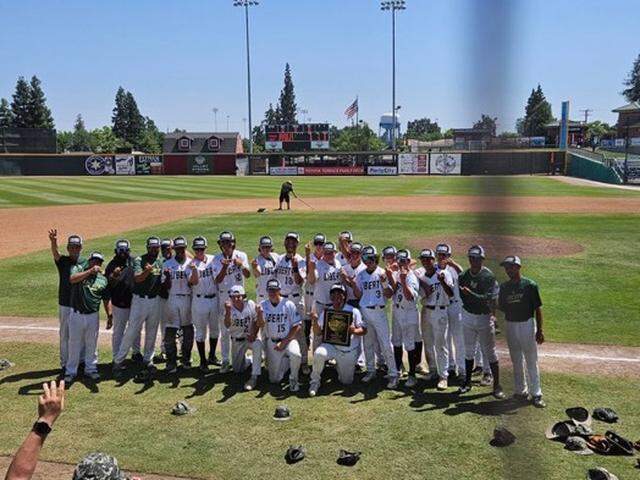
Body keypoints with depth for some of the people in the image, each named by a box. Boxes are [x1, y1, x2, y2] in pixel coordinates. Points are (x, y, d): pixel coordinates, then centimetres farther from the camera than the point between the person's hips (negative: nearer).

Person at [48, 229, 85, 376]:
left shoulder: (86, 263, 3)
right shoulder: (63, 261, -3)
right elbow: (55, 253, -27)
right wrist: (53, 241, -46)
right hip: (65, 305, -1)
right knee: (65, 335, 7)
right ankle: (64, 364, 16)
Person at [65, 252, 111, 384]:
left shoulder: (103, 279, 7)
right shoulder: (78, 269, -2)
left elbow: (106, 300, 10)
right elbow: (72, 279, -25)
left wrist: (109, 316, 2)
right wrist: (90, 271, -29)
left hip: (93, 316, 2)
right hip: (76, 315, -2)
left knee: (92, 344, 11)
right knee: (74, 343, 7)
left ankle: (91, 369, 25)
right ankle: (71, 371, 19)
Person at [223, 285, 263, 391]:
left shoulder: (250, 304, -12)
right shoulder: (229, 308, -14)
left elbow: (256, 321, -3)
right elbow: (227, 325, -30)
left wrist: (254, 334, -18)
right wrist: (228, 311, -46)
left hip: (251, 337, -2)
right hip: (237, 341, 2)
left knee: (257, 345, -38)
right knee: (237, 369, 4)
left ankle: (254, 377, -31)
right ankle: (252, 359, 35)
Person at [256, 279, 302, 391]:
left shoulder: (289, 305, -8)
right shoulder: (263, 305, -2)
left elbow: (298, 326, -9)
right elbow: (260, 325, -13)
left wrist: (284, 342, -14)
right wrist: (259, 314, -34)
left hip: (289, 339, -2)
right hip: (272, 342, 2)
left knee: (295, 355, -37)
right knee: (274, 379, 1)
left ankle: (293, 379, -8)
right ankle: (286, 361, 32)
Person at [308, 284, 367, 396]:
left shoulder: (353, 311, -5)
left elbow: (364, 330, -6)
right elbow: (318, 333, -1)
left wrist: (354, 331, -28)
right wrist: (315, 321, -22)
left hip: (349, 351, 0)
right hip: (332, 346, 0)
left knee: (346, 381, 8)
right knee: (318, 354, -34)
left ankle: (340, 366, 42)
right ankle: (315, 382, -11)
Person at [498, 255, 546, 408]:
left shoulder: (530, 285, -7)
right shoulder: (504, 287, 6)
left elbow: (538, 308, -6)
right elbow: (501, 306, 14)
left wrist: (539, 330, -10)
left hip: (527, 325, -4)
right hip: (510, 325, 4)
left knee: (531, 361, -1)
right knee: (516, 361, 12)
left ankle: (536, 394, 5)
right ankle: (521, 391, 23)